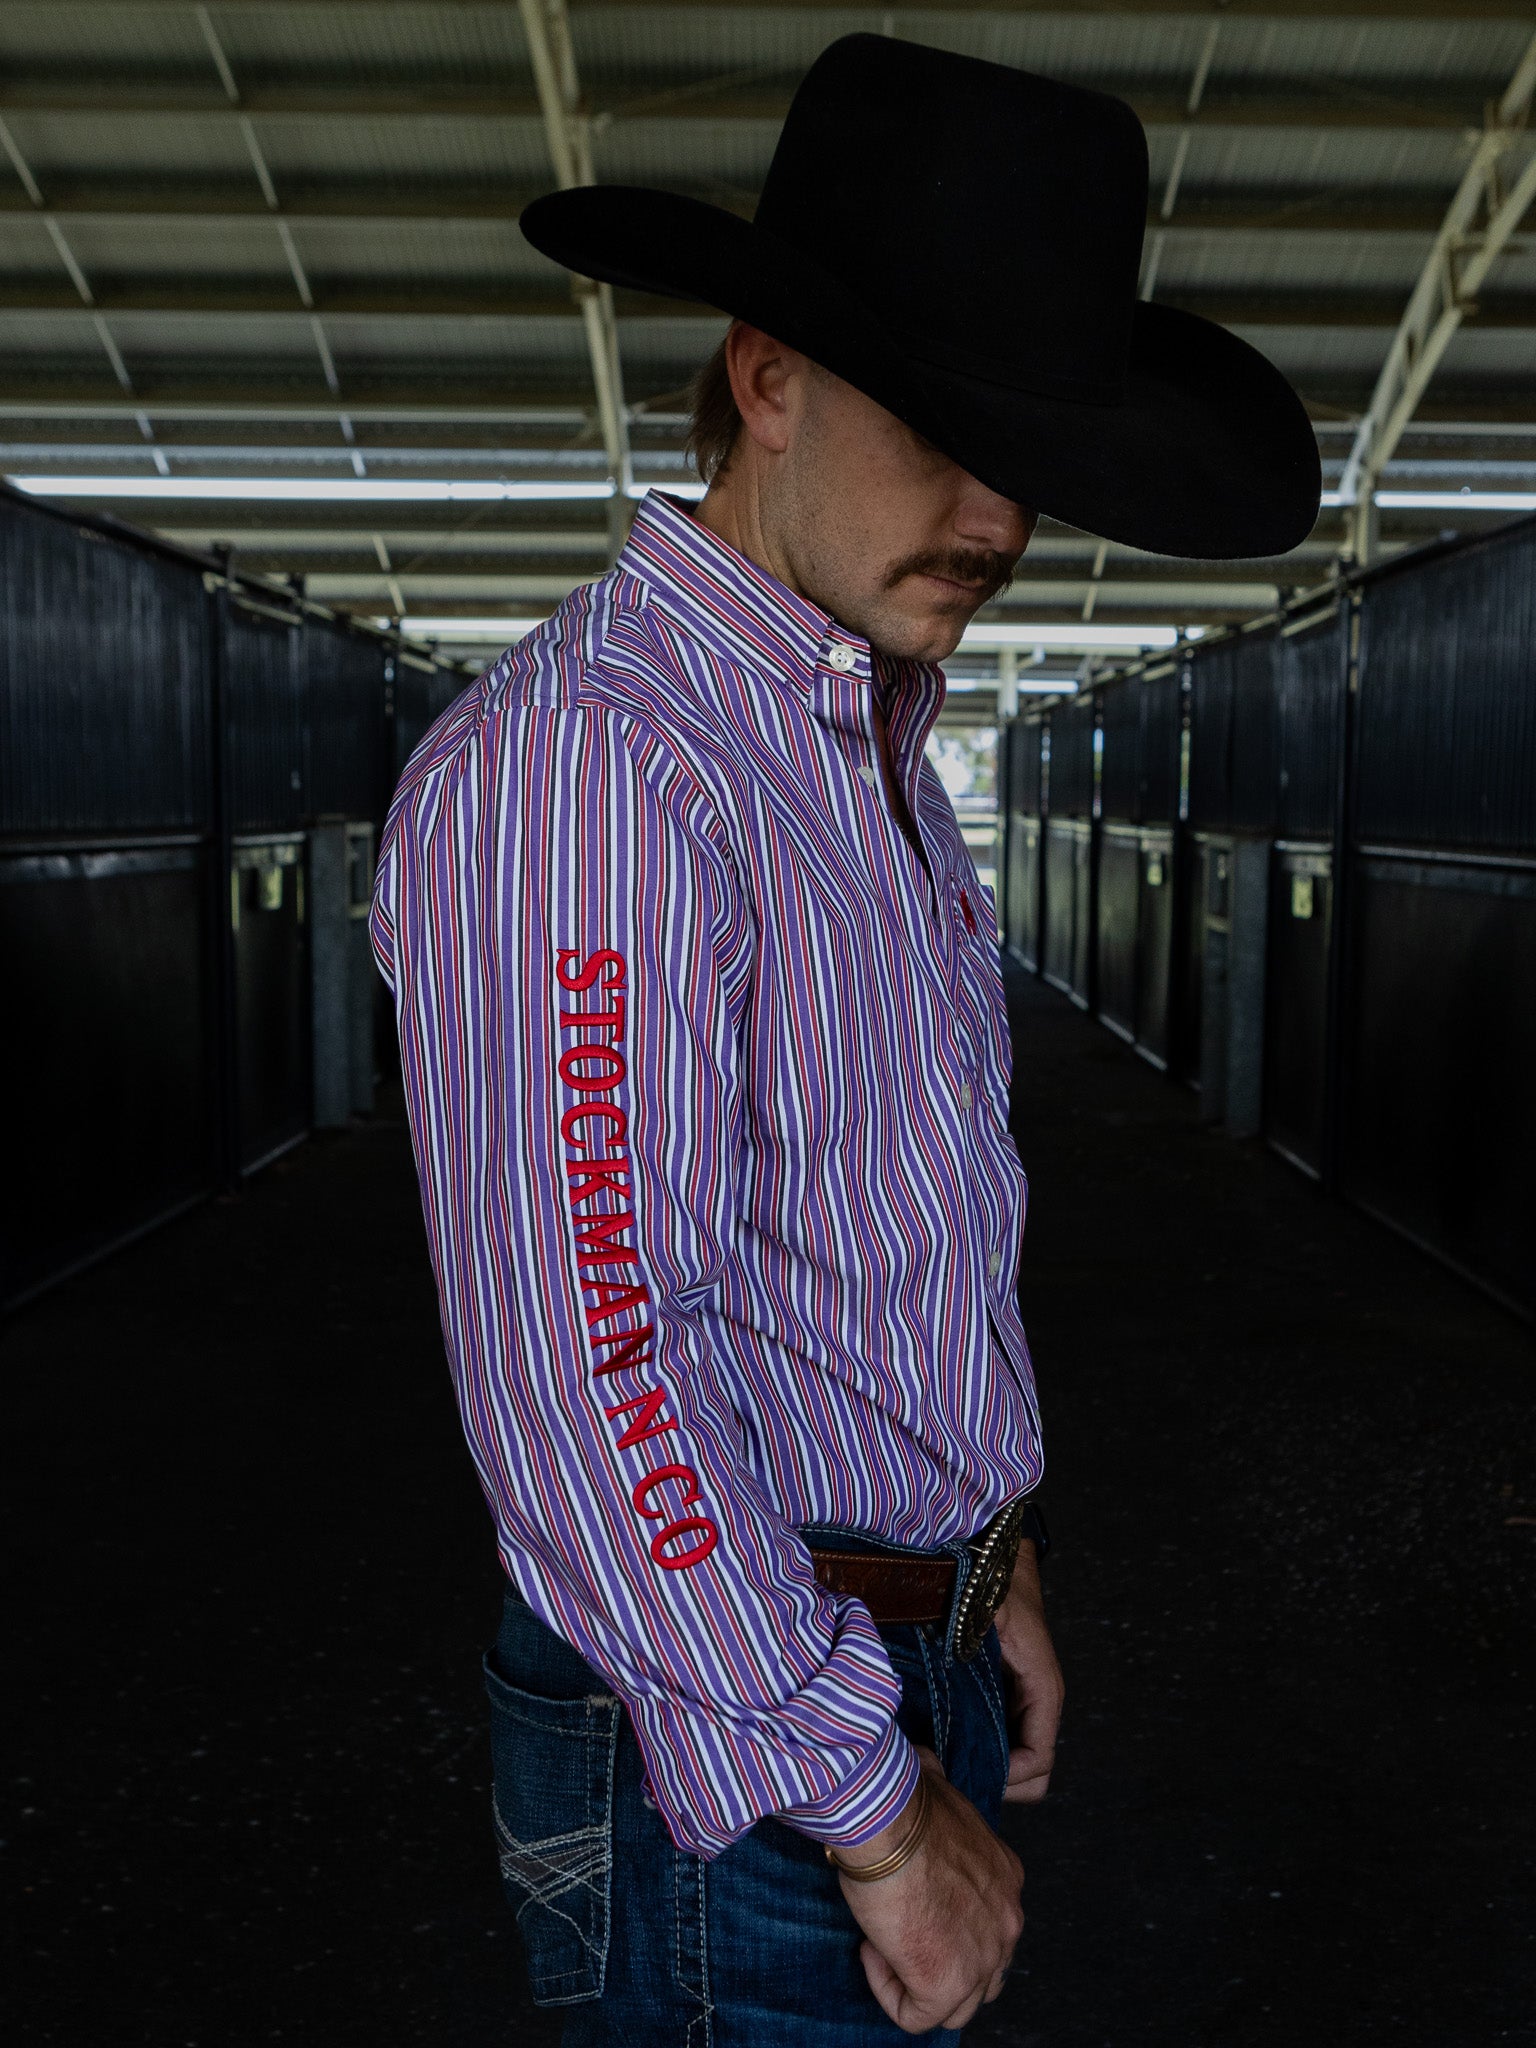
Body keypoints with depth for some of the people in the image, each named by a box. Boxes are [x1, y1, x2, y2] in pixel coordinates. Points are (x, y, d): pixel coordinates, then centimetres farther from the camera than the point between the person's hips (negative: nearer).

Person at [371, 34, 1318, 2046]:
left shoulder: (875, 756, 9)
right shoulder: (574, 760, -22)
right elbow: (585, 1361, -27)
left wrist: (987, 1551, 17)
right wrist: (876, 1803, -19)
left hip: (903, 1644, 9)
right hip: (734, 1740, -9)